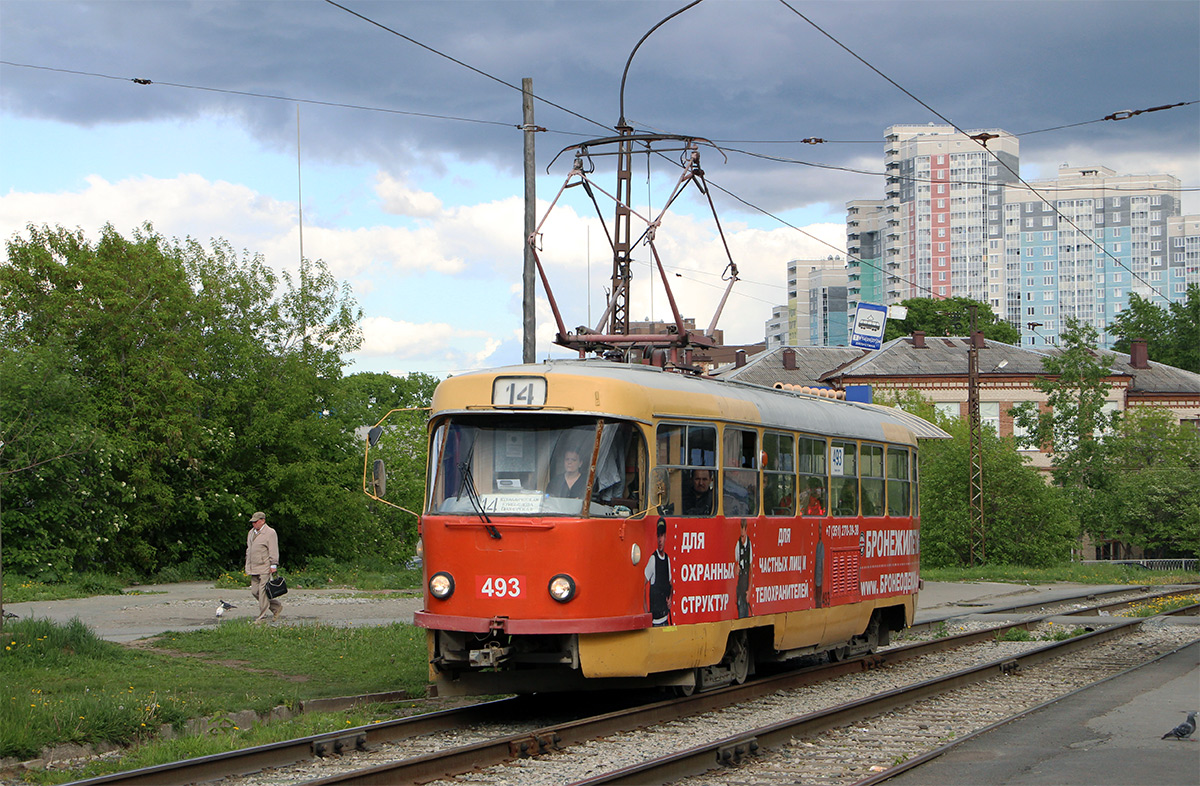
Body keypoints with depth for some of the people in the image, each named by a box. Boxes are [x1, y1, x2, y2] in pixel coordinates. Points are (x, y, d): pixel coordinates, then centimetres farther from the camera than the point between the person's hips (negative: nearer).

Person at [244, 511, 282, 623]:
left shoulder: (270, 533, -6)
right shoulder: (251, 533, 18)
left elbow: (273, 551, -9)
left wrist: (273, 565, -14)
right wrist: (248, 566, 22)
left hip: (265, 568, -8)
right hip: (254, 569, 8)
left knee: (263, 591, -9)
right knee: (254, 591, 6)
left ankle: (262, 617, -5)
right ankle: (277, 606, 18)